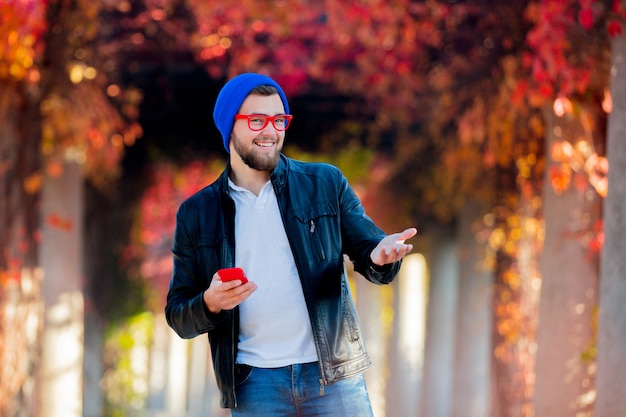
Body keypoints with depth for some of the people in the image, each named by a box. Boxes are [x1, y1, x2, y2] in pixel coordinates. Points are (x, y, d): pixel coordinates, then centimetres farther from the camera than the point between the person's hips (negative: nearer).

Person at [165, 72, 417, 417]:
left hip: (332, 374, 0)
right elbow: (178, 317, 7)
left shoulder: (325, 183, 6)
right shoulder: (196, 214, 6)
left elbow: (367, 252, 5)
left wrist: (380, 255, -19)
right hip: (253, 384, 0)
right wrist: (210, 303, -15)